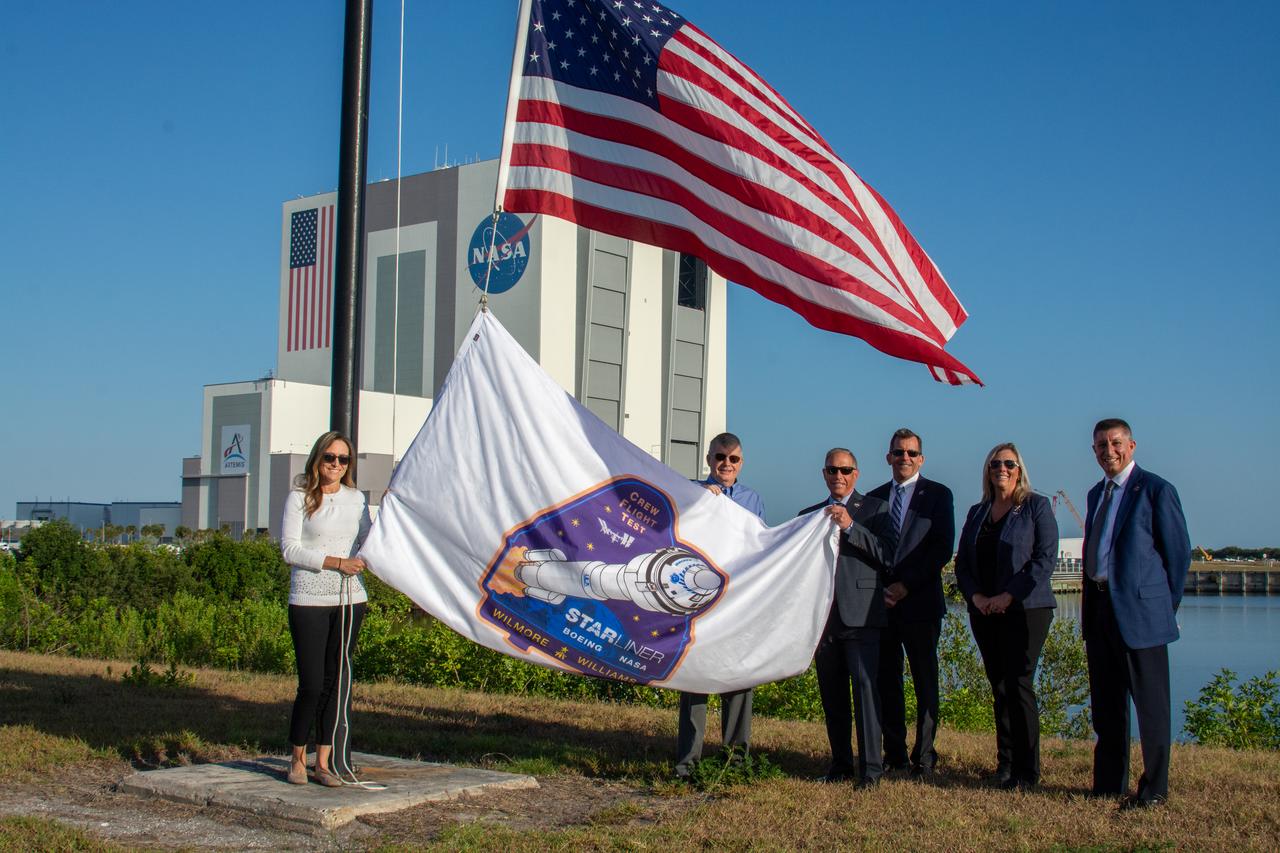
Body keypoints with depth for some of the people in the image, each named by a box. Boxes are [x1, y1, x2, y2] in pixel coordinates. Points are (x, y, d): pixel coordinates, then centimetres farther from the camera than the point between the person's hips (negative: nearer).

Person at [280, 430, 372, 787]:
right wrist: (337, 563, -15)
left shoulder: (355, 498, 12)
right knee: (312, 685, -5)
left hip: (350, 600, 4)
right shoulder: (300, 497, -1)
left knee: (337, 682, 5)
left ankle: (324, 761, 14)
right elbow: (290, 549, -7)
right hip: (309, 600, -4)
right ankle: (298, 759, 14)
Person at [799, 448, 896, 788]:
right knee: (831, 693, 8)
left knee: (865, 687, -10)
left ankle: (871, 767, -8)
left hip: (860, 615, -4)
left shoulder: (874, 509, 6)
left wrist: (850, 527, -15)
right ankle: (841, 764, 16)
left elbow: (887, 555, -7)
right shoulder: (810, 514, 18)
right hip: (823, 616, 4)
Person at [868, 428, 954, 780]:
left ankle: (924, 756, 8)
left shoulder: (938, 495, 2)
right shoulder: (874, 498, 14)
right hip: (881, 602, 3)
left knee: (925, 681, 1)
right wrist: (880, 589, -3)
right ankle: (894, 753, 14)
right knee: (887, 681, 5)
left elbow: (942, 549, -6)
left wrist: (905, 585, -11)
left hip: (920, 602, -3)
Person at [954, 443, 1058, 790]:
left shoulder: (1036, 506, 0)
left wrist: (1009, 595, -15)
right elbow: (962, 562, 15)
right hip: (984, 612, 5)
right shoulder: (977, 512, 15)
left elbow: (1045, 558, -9)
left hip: (1025, 609, -5)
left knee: (1018, 684, -9)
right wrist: (975, 596, -4)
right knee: (999, 687, 7)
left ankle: (1027, 770, -3)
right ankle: (1005, 764, 12)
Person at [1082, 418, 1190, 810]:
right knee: (1106, 703, 13)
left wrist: (1166, 605, 0)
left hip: (1138, 610, -7)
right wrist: (1088, 612, 14)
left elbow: (1179, 552, -4)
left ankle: (1154, 789, 10)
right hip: (1100, 608, 8)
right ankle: (1109, 784, 23)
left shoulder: (1156, 490, -7)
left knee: (1150, 703, 0)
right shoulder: (1097, 494, 16)